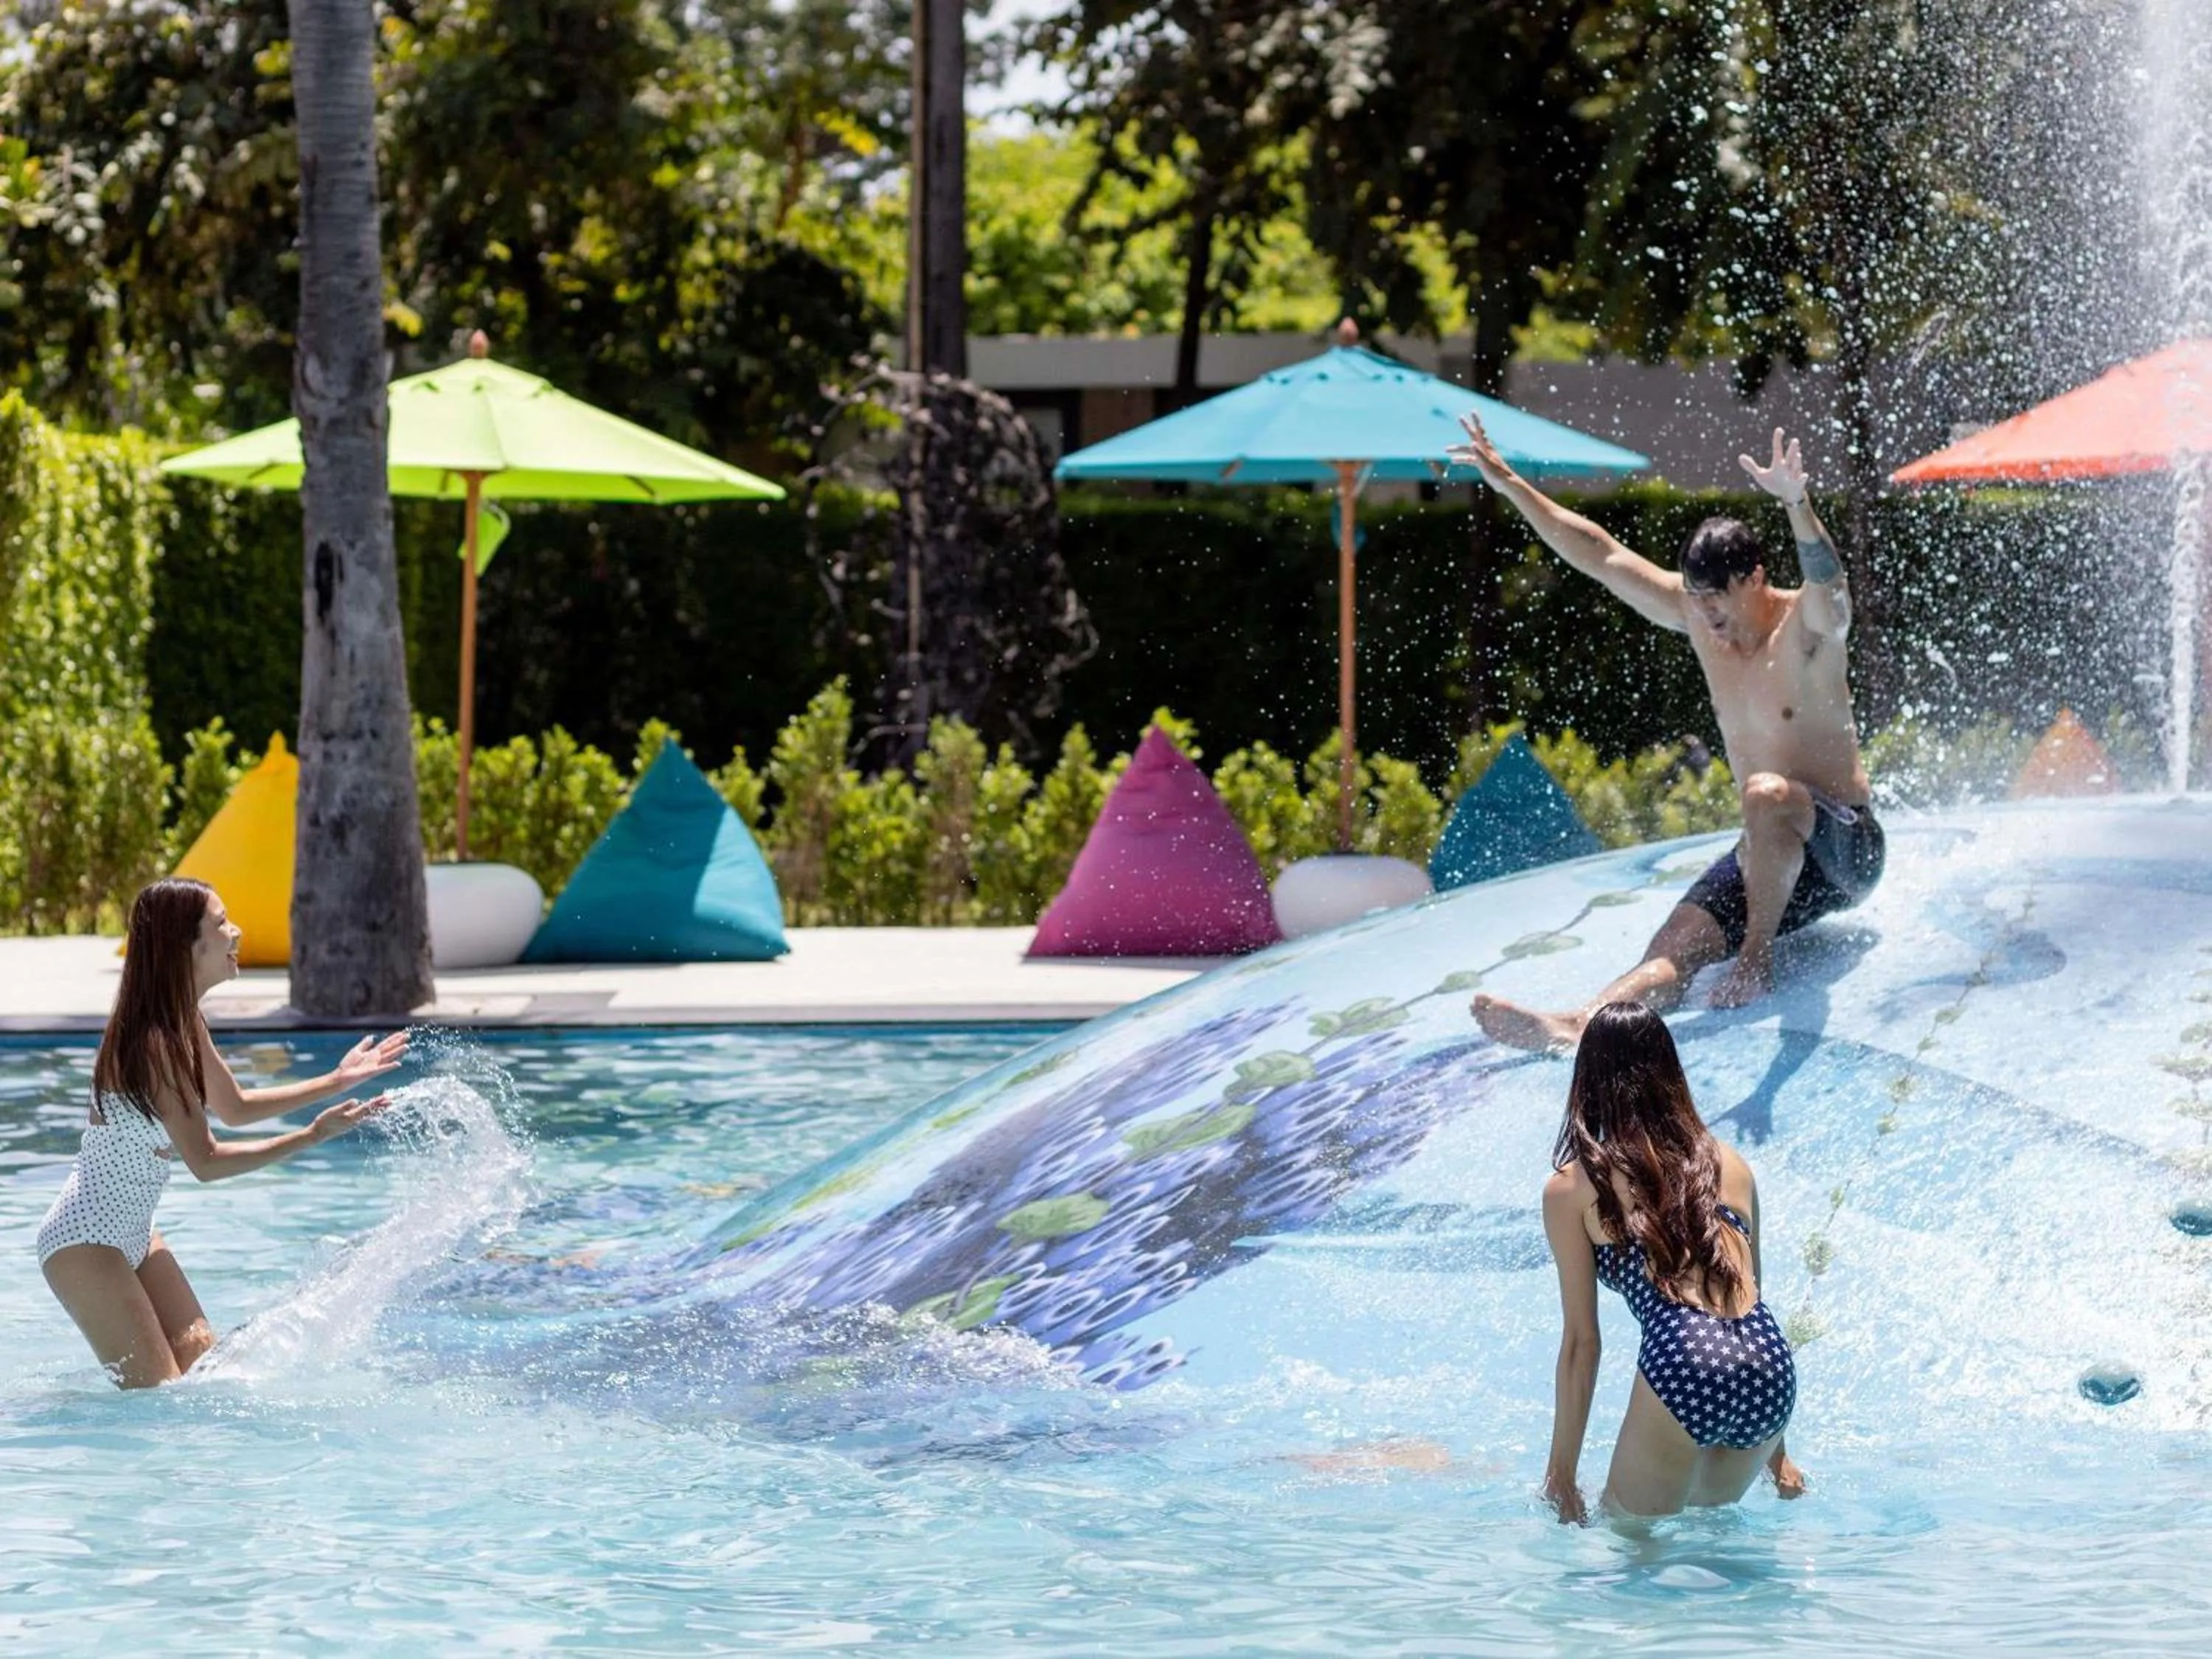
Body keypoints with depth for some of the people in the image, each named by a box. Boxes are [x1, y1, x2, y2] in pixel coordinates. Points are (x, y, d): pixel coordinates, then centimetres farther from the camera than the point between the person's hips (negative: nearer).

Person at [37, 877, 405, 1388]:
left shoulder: (185, 1025, 5)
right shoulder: (156, 1041, -25)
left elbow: (234, 1107, 20)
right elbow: (205, 1162, -23)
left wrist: (336, 1081, 15)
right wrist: (311, 1137, -24)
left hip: (132, 1233, 10)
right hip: (85, 1241, -10)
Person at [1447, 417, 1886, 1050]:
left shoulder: (1805, 626, -14)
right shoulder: (1695, 615, 5)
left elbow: (1829, 584, -38)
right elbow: (1597, 554, 6)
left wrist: (1797, 504, -57)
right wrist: (1510, 485, 2)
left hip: (1846, 848, -6)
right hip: (1770, 856, 6)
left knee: (1767, 794, -39)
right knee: (1675, 948, -18)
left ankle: (1757, 959, -29)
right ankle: (1575, 1024, -41)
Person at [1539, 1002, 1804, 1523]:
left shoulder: (1572, 1188, 10)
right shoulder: (1729, 1164, 22)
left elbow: (1581, 1341, 8)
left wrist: (1561, 1473, 15)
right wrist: (1775, 1450, 33)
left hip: (1683, 1370, -5)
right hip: (1772, 1367, 5)